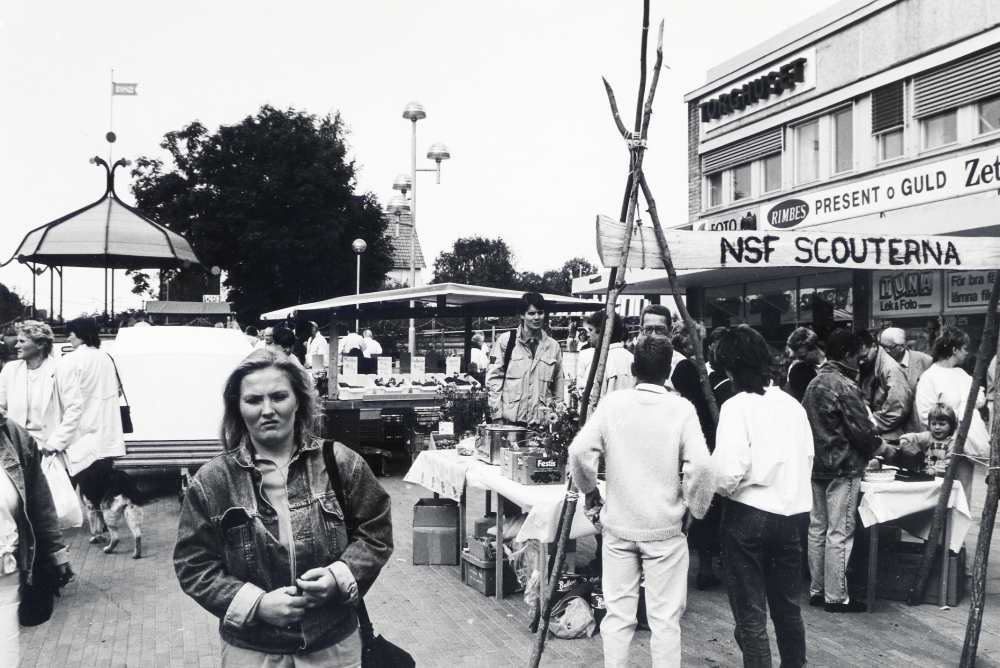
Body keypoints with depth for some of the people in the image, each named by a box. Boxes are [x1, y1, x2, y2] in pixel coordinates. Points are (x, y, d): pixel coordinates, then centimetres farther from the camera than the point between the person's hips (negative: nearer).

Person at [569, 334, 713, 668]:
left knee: (618, 613, 11)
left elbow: (579, 451, -9)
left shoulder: (612, 403, -4)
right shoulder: (681, 409, -8)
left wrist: (589, 489, 8)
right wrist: (695, 506, -1)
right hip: (665, 528, -2)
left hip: (618, 527, 2)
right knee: (665, 617, 7)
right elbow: (699, 465, -17)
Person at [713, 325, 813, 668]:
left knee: (750, 613, 4)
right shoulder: (793, 404, 3)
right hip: (791, 513, 6)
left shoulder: (736, 407, -14)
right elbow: (808, 457, 8)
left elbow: (730, 472, -22)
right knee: (788, 606, 21)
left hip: (748, 515, -6)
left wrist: (716, 483, -2)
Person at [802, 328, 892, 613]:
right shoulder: (845, 387, -17)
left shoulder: (814, 383, 9)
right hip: (842, 469, -8)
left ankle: (816, 590, 21)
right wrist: (883, 448, 4)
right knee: (839, 533, -1)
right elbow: (861, 430, -16)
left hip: (816, 467, 8)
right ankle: (836, 597, 5)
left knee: (817, 528, 13)